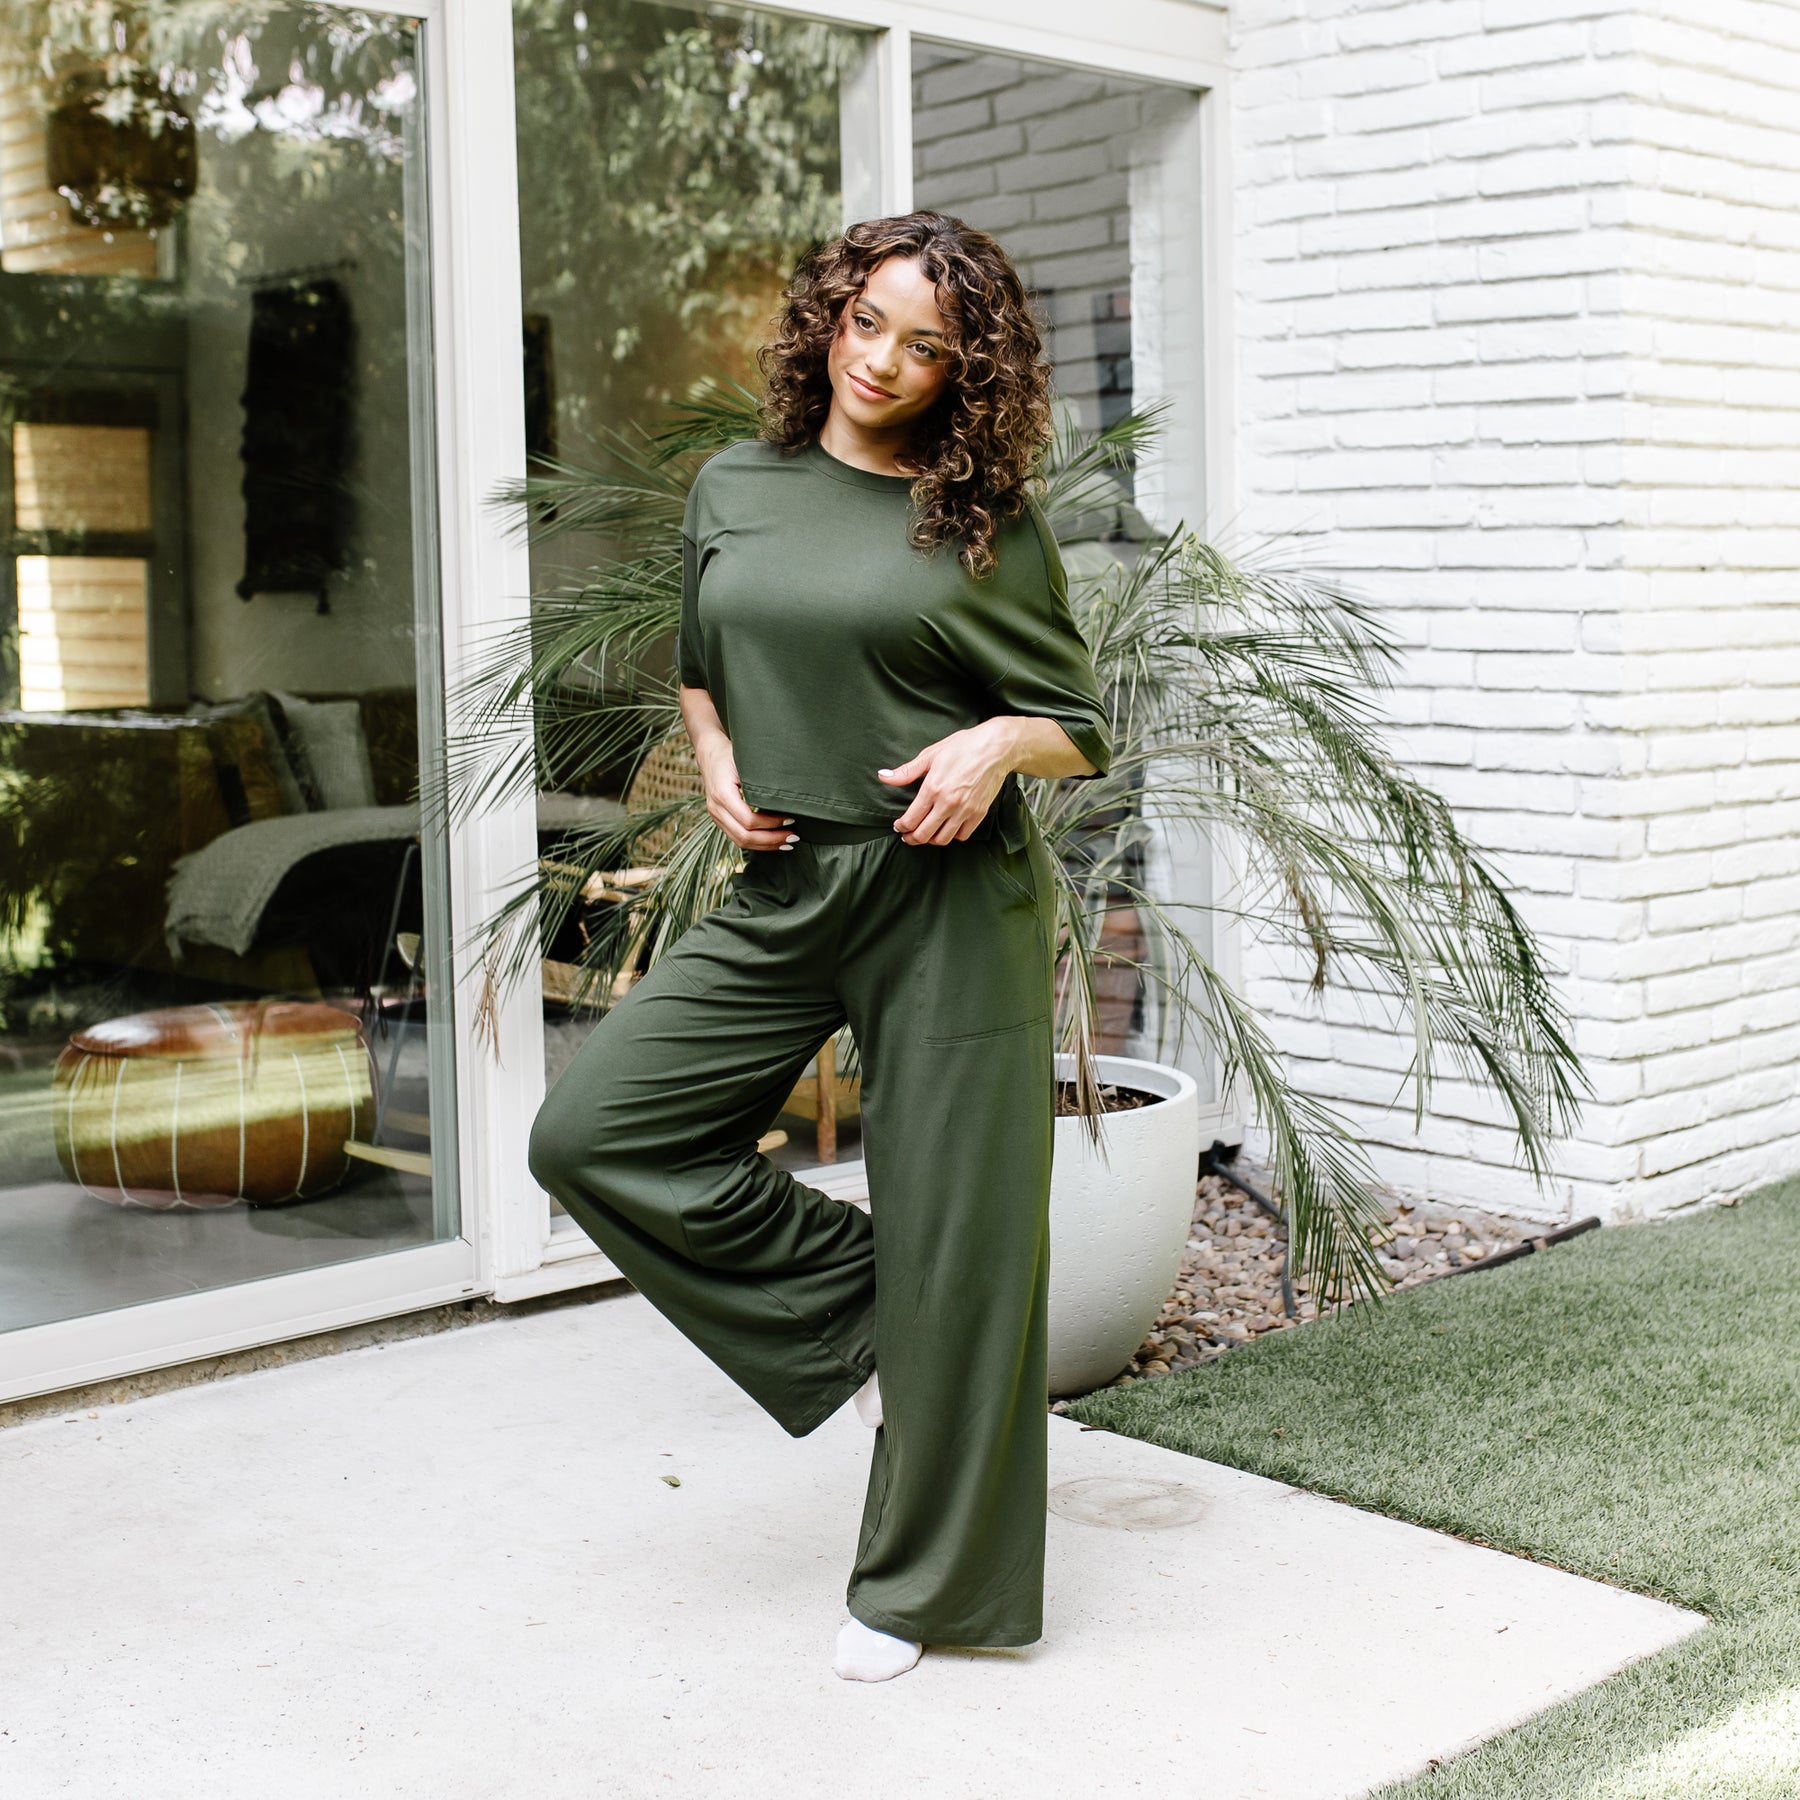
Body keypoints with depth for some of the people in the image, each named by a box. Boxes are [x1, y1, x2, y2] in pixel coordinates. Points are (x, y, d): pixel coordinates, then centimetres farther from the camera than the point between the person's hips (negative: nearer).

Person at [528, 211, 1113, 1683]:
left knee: (950, 1238, 0)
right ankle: (845, 1309, 11)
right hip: (783, 895, 4)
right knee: (592, 1129, -6)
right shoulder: (735, 490, 9)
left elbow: (1085, 729, 5)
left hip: (950, 899, -4)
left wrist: (1001, 742, -16)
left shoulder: (986, 524, -1)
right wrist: (719, 769, 5)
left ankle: (928, 1579, 18)